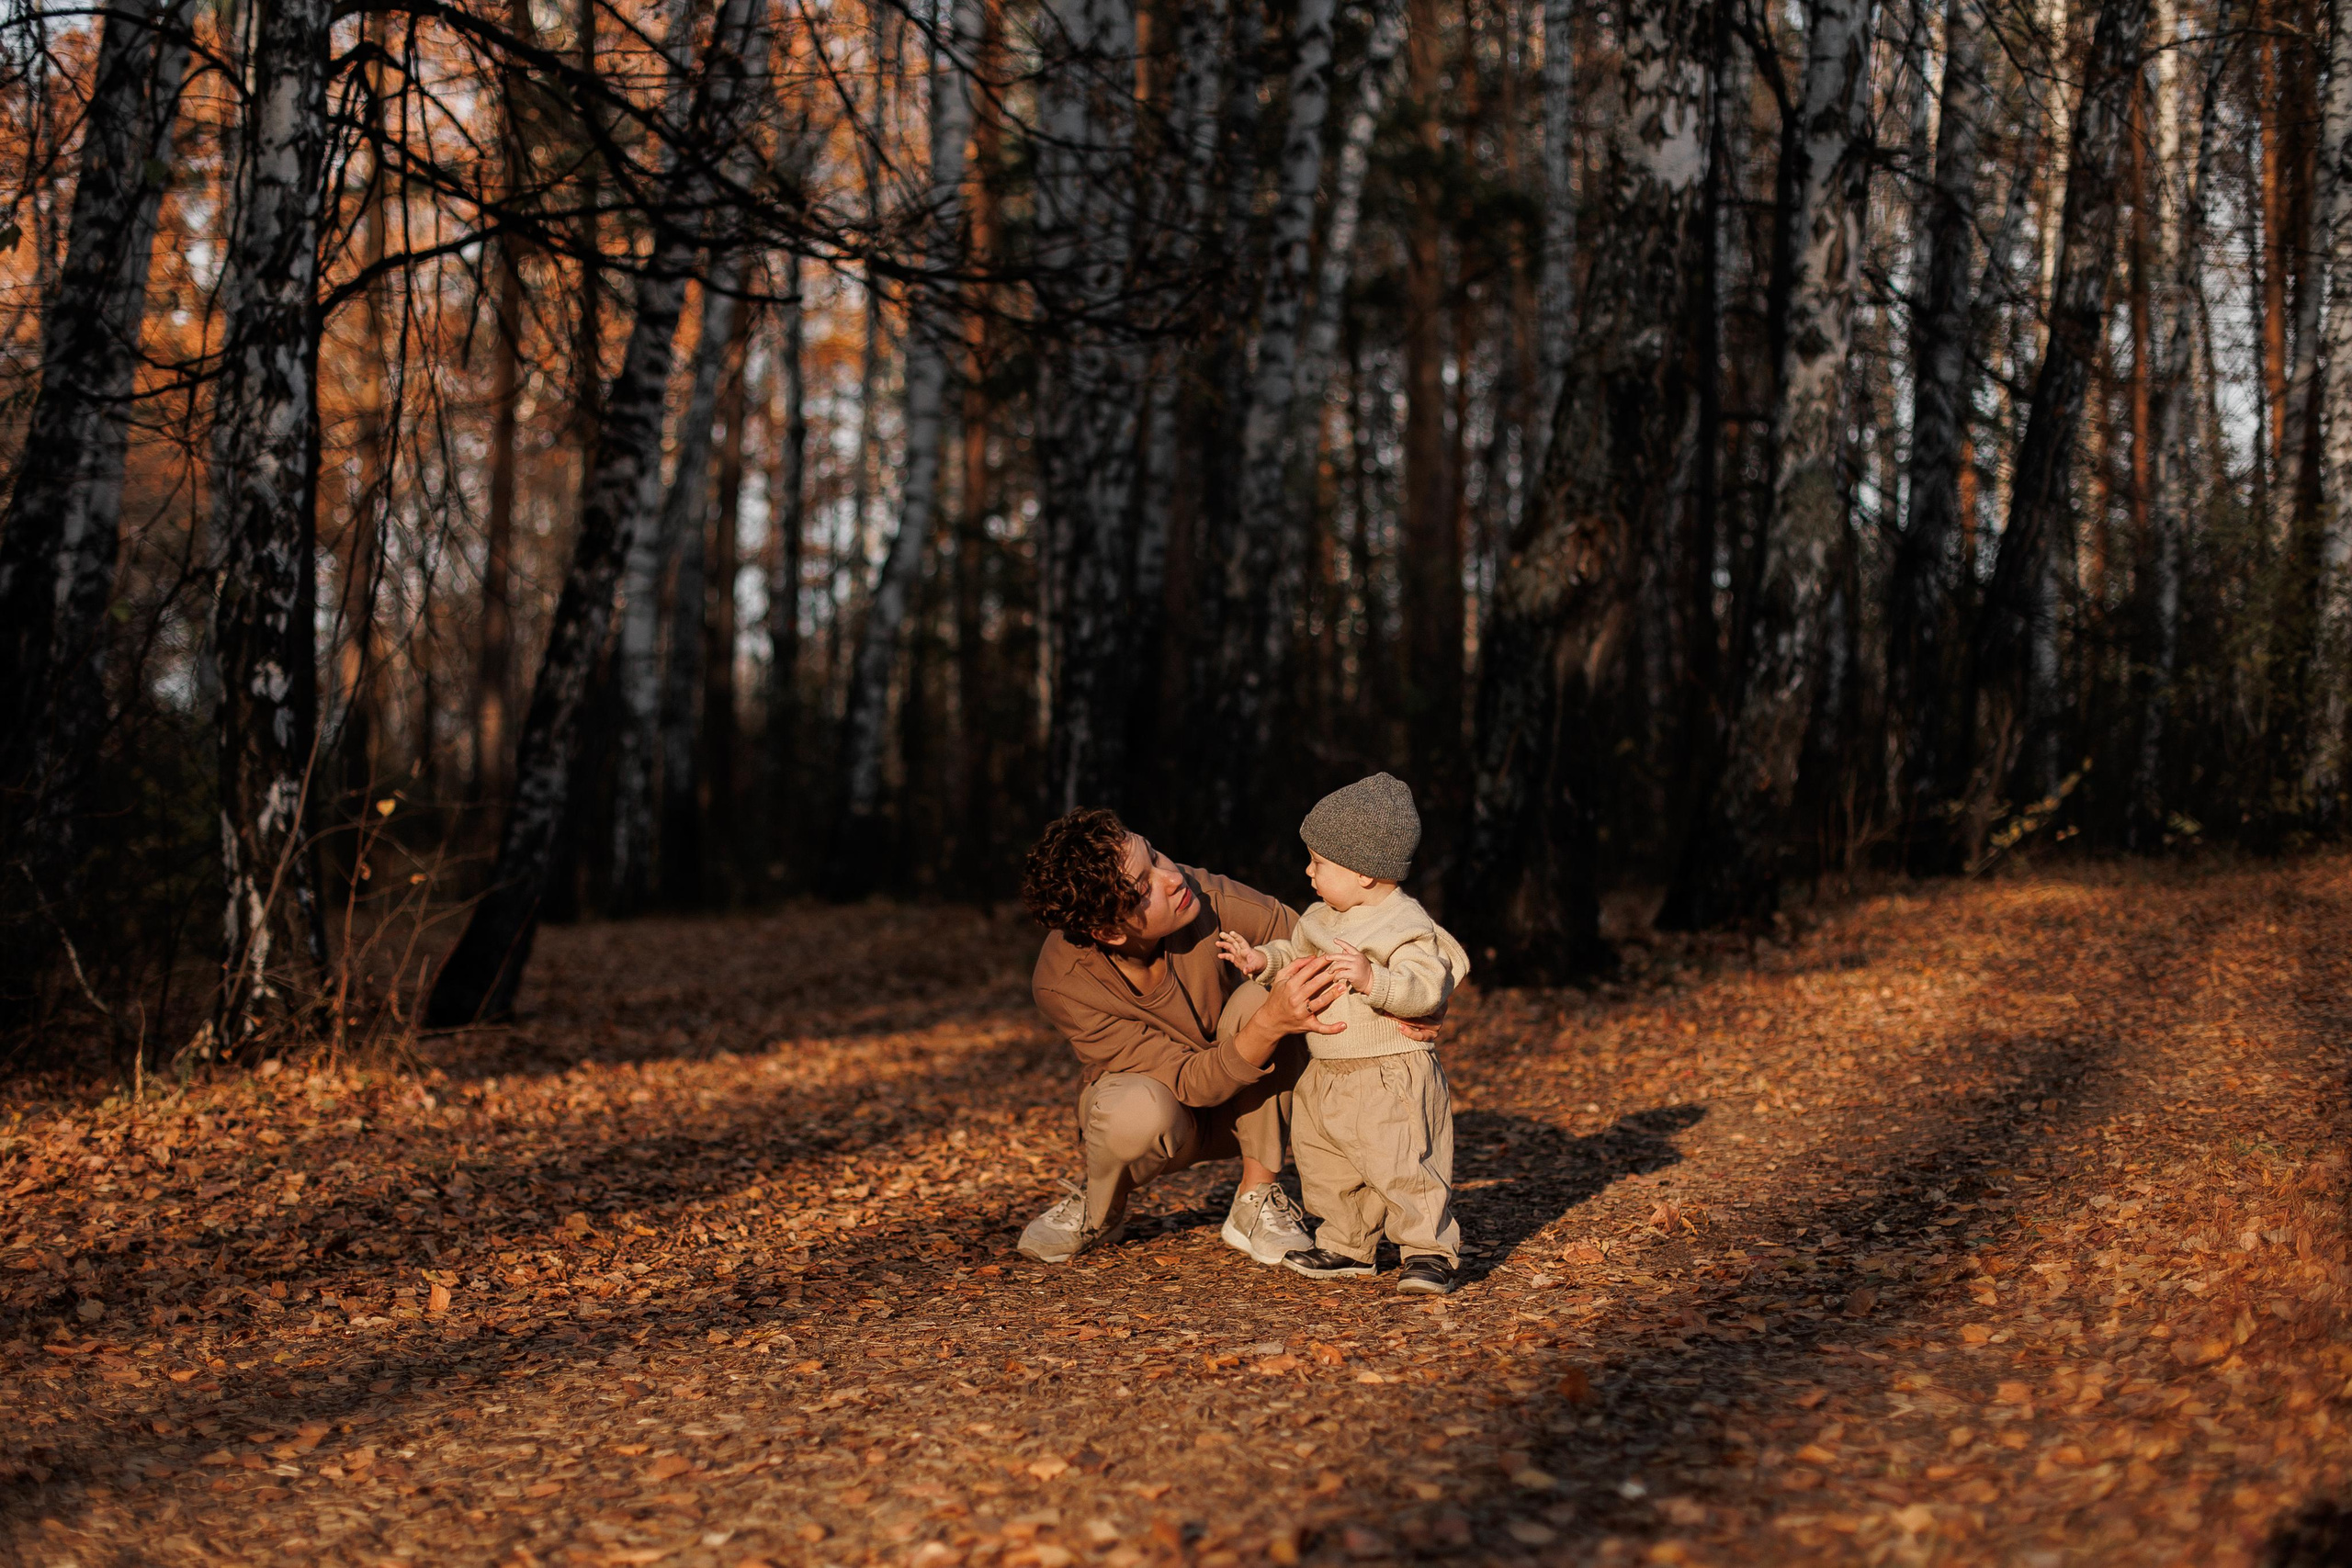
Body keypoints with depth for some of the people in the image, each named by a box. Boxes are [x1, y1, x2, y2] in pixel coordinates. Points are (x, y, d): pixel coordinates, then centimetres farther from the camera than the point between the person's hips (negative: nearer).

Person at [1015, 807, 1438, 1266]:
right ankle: (1099, 1211, -2)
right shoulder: (1061, 984, -32)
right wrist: (1271, 1024, -51)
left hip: (1241, 1110, 3)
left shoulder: (1200, 896, -29)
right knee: (1139, 1113, -39)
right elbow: (1191, 1083, -34)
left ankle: (1257, 1202, -14)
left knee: (1258, 995, -30)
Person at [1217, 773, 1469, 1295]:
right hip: (1328, 1075, 9)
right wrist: (1263, 959, 8)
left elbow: (1427, 989, -29)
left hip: (1390, 1079, -9)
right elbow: (1296, 952, 26)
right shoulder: (1322, 916, 9)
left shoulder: (1405, 925, -18)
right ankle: (1347, 1248, 30)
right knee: (1322, 1164, 15)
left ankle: (1431, 1251, 2)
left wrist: (1372, 979, -42)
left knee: (1399, 1166, -11)